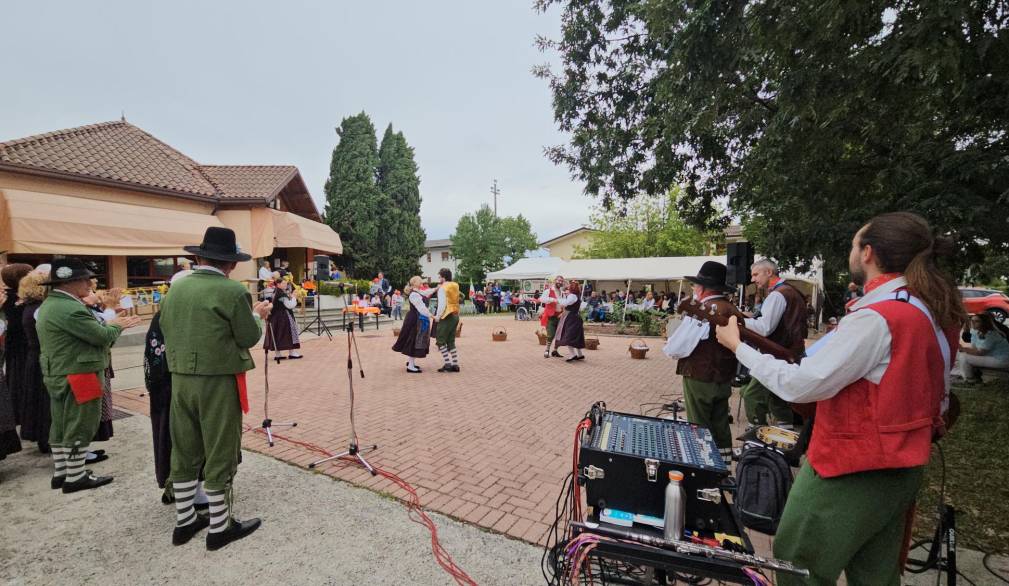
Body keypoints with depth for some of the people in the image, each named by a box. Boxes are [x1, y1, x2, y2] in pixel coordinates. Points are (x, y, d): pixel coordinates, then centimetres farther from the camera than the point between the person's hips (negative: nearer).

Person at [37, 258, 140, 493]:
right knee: (79, 427, 0)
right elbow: (103, 337, -20)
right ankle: (75, 477, 10)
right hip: (78, 377, -11)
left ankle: (60, 472, 29)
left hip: (58, 376, 11)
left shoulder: (49, 305, 11)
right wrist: (116, 325, -2)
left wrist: (110, 324, 7)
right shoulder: (70, 309, -23)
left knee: (61, 425, 18)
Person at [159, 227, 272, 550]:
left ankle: (184, 521, 31)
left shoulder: (176, 287, 5)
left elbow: (166, 328, 14)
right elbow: (249, 337, -10)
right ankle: (220, 527, 18)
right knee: (220, 453, 5)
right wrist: (258, 314, 7)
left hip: (181, 378, 7)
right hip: (218, 380, -6)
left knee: (184, 450, 17)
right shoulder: (233, 291, -16)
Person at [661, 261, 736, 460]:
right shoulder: (732, 310, 1)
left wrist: (668, 347, -1)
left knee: (699, 430, 7)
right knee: (720, 427, 20)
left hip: (700, 378, -8)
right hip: (724, 378, 8)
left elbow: (675, 349, -24)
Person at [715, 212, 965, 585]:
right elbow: (939, 399, 14)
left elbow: (799, 386, -28)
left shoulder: (874, 318, -26)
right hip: (903, 468, 9)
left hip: (852, 470, -9)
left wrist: (738, 345, -19)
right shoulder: (934, 313, 4)